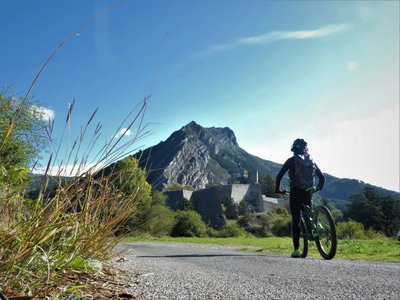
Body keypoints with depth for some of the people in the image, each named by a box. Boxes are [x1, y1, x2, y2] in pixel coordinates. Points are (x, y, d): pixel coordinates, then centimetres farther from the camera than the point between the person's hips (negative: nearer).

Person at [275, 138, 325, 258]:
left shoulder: (292, 160, 2)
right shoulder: (311, 161, 14)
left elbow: (279, 176, -3)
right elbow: (322, 177, 17)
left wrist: (277, 189, 9)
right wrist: (318, 188, 31)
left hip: (295, 192, -3)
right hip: (308, 193, 4)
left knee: (295, 220, -2)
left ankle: (296, 249, -5)